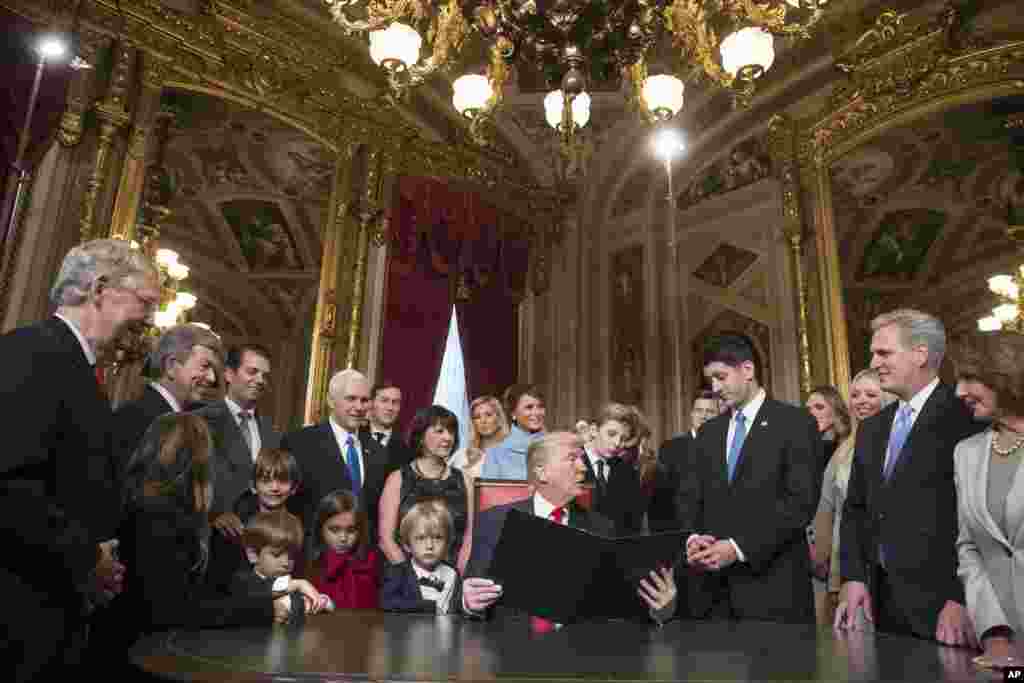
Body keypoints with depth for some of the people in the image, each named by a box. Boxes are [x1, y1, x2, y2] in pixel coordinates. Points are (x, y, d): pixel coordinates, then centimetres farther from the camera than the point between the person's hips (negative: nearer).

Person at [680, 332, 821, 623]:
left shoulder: (795, 422, -3)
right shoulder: (708, 432, 14)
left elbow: (801, 500, -12)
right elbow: (690, 497, 12)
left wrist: (739, 547, -17)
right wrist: (694, 538, -9)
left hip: (771, 584, -4)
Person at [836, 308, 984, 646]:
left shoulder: (966, 419, -10)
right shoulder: (871, 429, 12)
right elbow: (855, 508, 12)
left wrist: (962, 600, -16)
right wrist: (853, 577, 2)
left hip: (941, 602, -6)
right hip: (883, 599, 6)